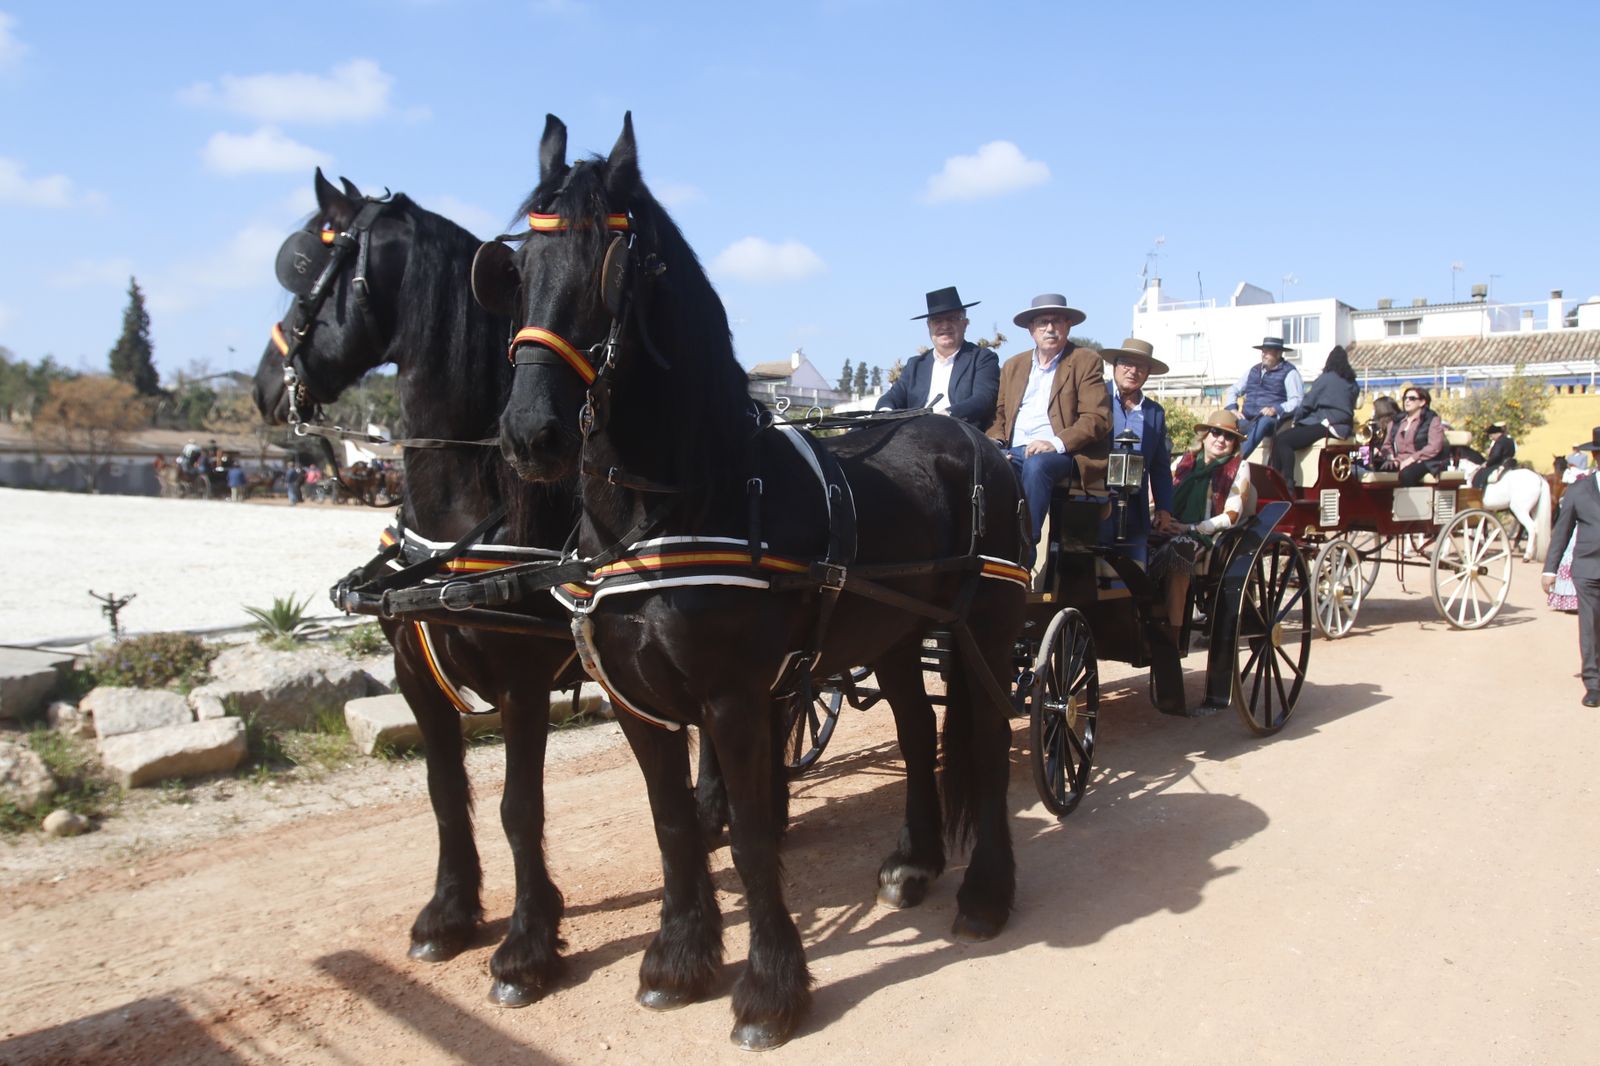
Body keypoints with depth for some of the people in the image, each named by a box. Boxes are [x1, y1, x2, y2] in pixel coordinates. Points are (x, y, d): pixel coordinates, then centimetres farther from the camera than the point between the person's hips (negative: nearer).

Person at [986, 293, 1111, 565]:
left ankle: (1025, 548, -34)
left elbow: (1097, 418, -4)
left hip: (1064, 454, -4)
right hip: (1015, 452, 4)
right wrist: (996, 443, -2)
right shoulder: (1013, 365, 22)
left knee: (1036, 464, -38)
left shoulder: (1086, 361, 7)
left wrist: (1057, 443, -19)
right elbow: (998, 415, 21)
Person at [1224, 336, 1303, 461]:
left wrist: (1275, 410, -21)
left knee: (1263, 422, -40)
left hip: (1270, 419, -5)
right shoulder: (1253, 370, 23)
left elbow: (1297, 401, -4)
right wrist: (1232, 409, 3)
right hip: (1247, 419, 5)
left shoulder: (1289, 373, 6)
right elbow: (1232, 390, 24)